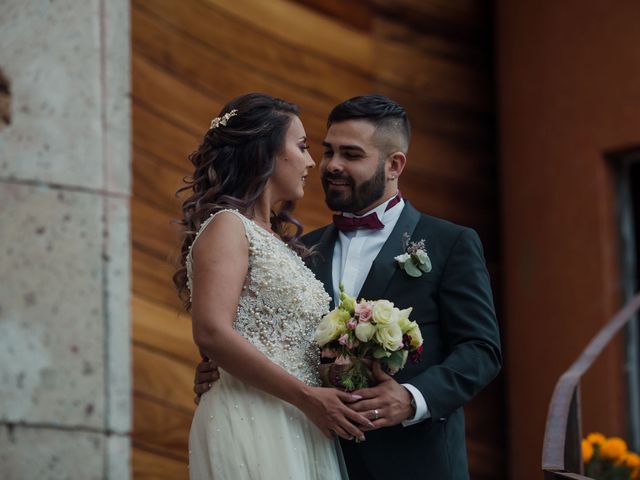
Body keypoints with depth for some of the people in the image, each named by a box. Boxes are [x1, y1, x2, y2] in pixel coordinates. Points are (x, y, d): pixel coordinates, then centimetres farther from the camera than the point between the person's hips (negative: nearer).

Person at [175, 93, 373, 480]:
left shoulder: (276, 240, 21)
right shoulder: (227, 226, -4)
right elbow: (212, 332, -18)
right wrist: (306, 396, -17)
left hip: (303, 431, 8)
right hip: (251, 426, -8)